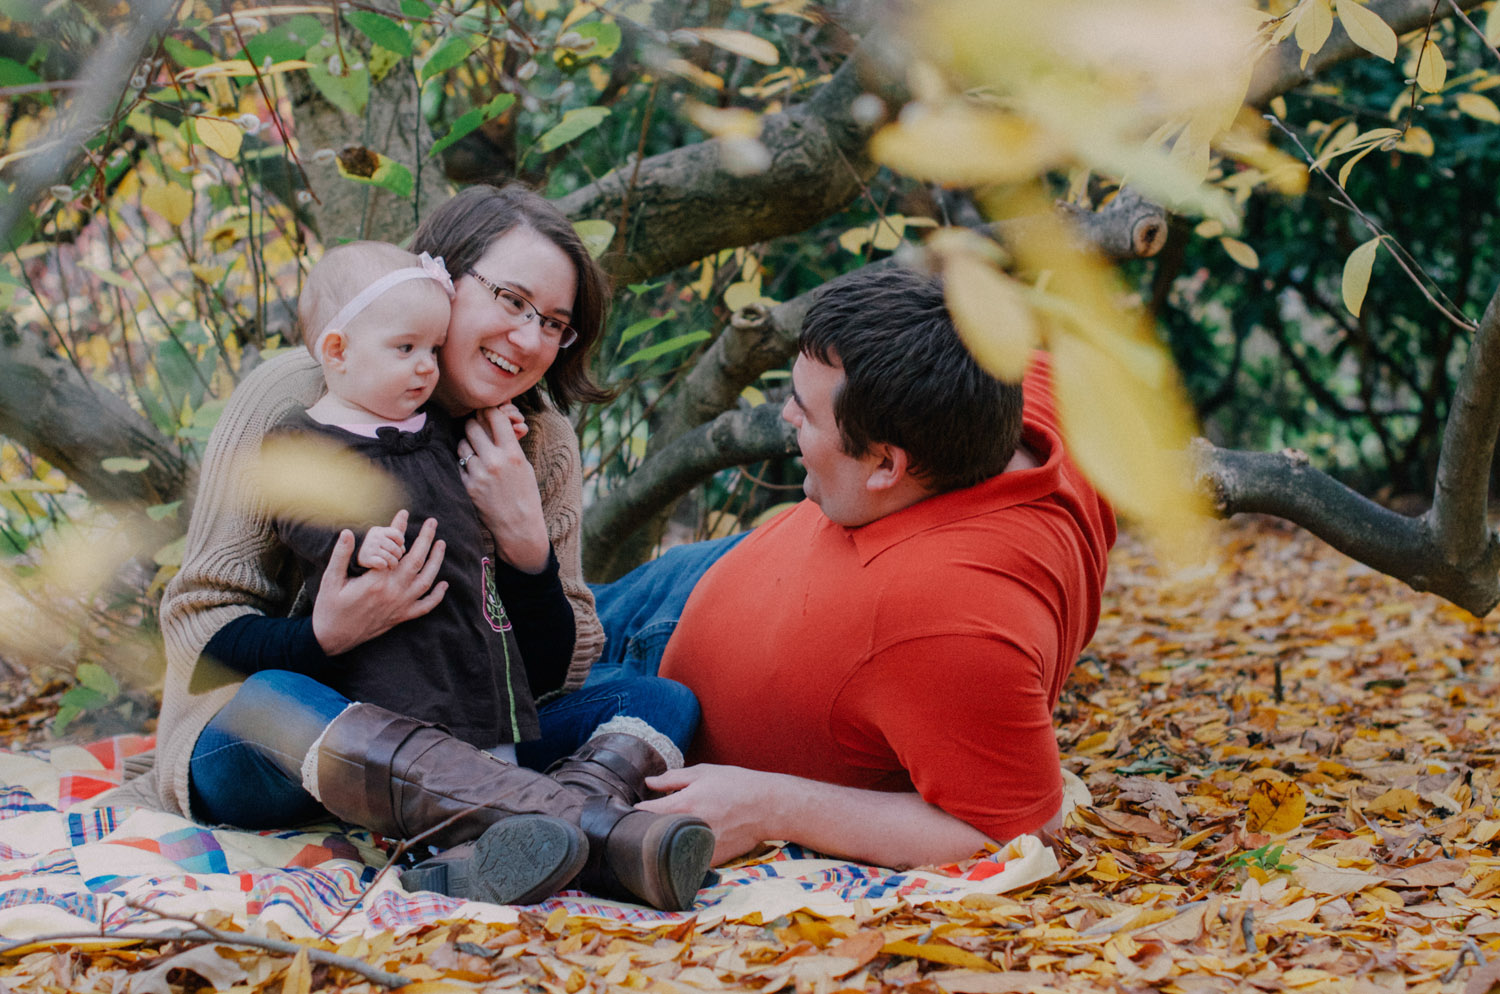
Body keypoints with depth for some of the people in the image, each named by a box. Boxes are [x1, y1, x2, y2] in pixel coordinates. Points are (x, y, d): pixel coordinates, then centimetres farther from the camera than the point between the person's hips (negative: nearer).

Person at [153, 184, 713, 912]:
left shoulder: (540, 443, 3)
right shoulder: (293, 402, -10)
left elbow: (555, 675, 0)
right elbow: (198, 627, -12)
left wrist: (525, 541, -16)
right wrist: (325, 637, -32)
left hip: (454, 747, 5)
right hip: (260, 764, -5)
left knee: (661, 702, -13)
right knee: (272, 704, -38)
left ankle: (492, 858, -46)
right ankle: (608, 825, -52)